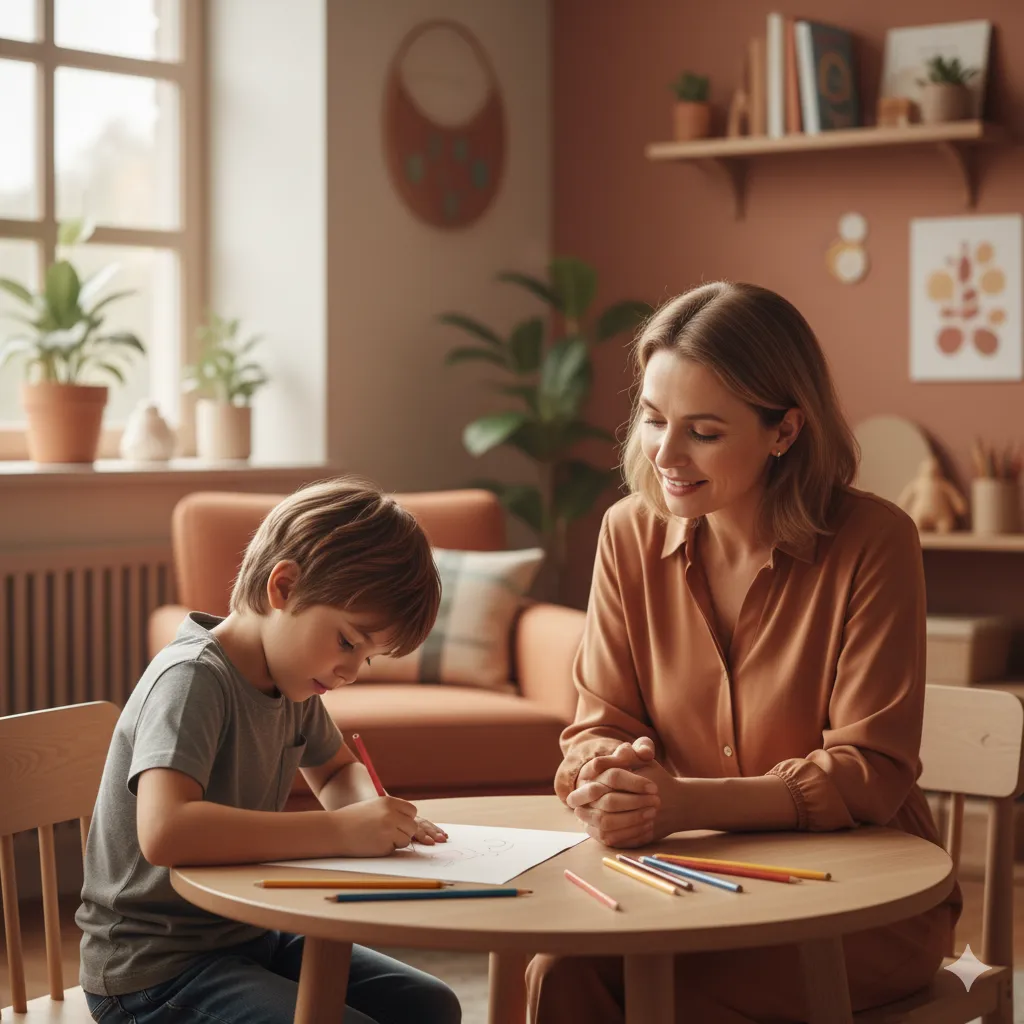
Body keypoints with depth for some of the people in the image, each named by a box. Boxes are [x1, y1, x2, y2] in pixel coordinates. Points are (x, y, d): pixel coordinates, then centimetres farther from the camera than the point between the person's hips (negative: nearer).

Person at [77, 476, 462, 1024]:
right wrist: (341, 832, -34)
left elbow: (336, 771, 24)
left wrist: (380, 814, -1)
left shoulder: (291, 681, 5)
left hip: (248, 936, 9)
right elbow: (164, 831, -39)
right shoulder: (192, 678, -22)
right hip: (156, 968, -9)